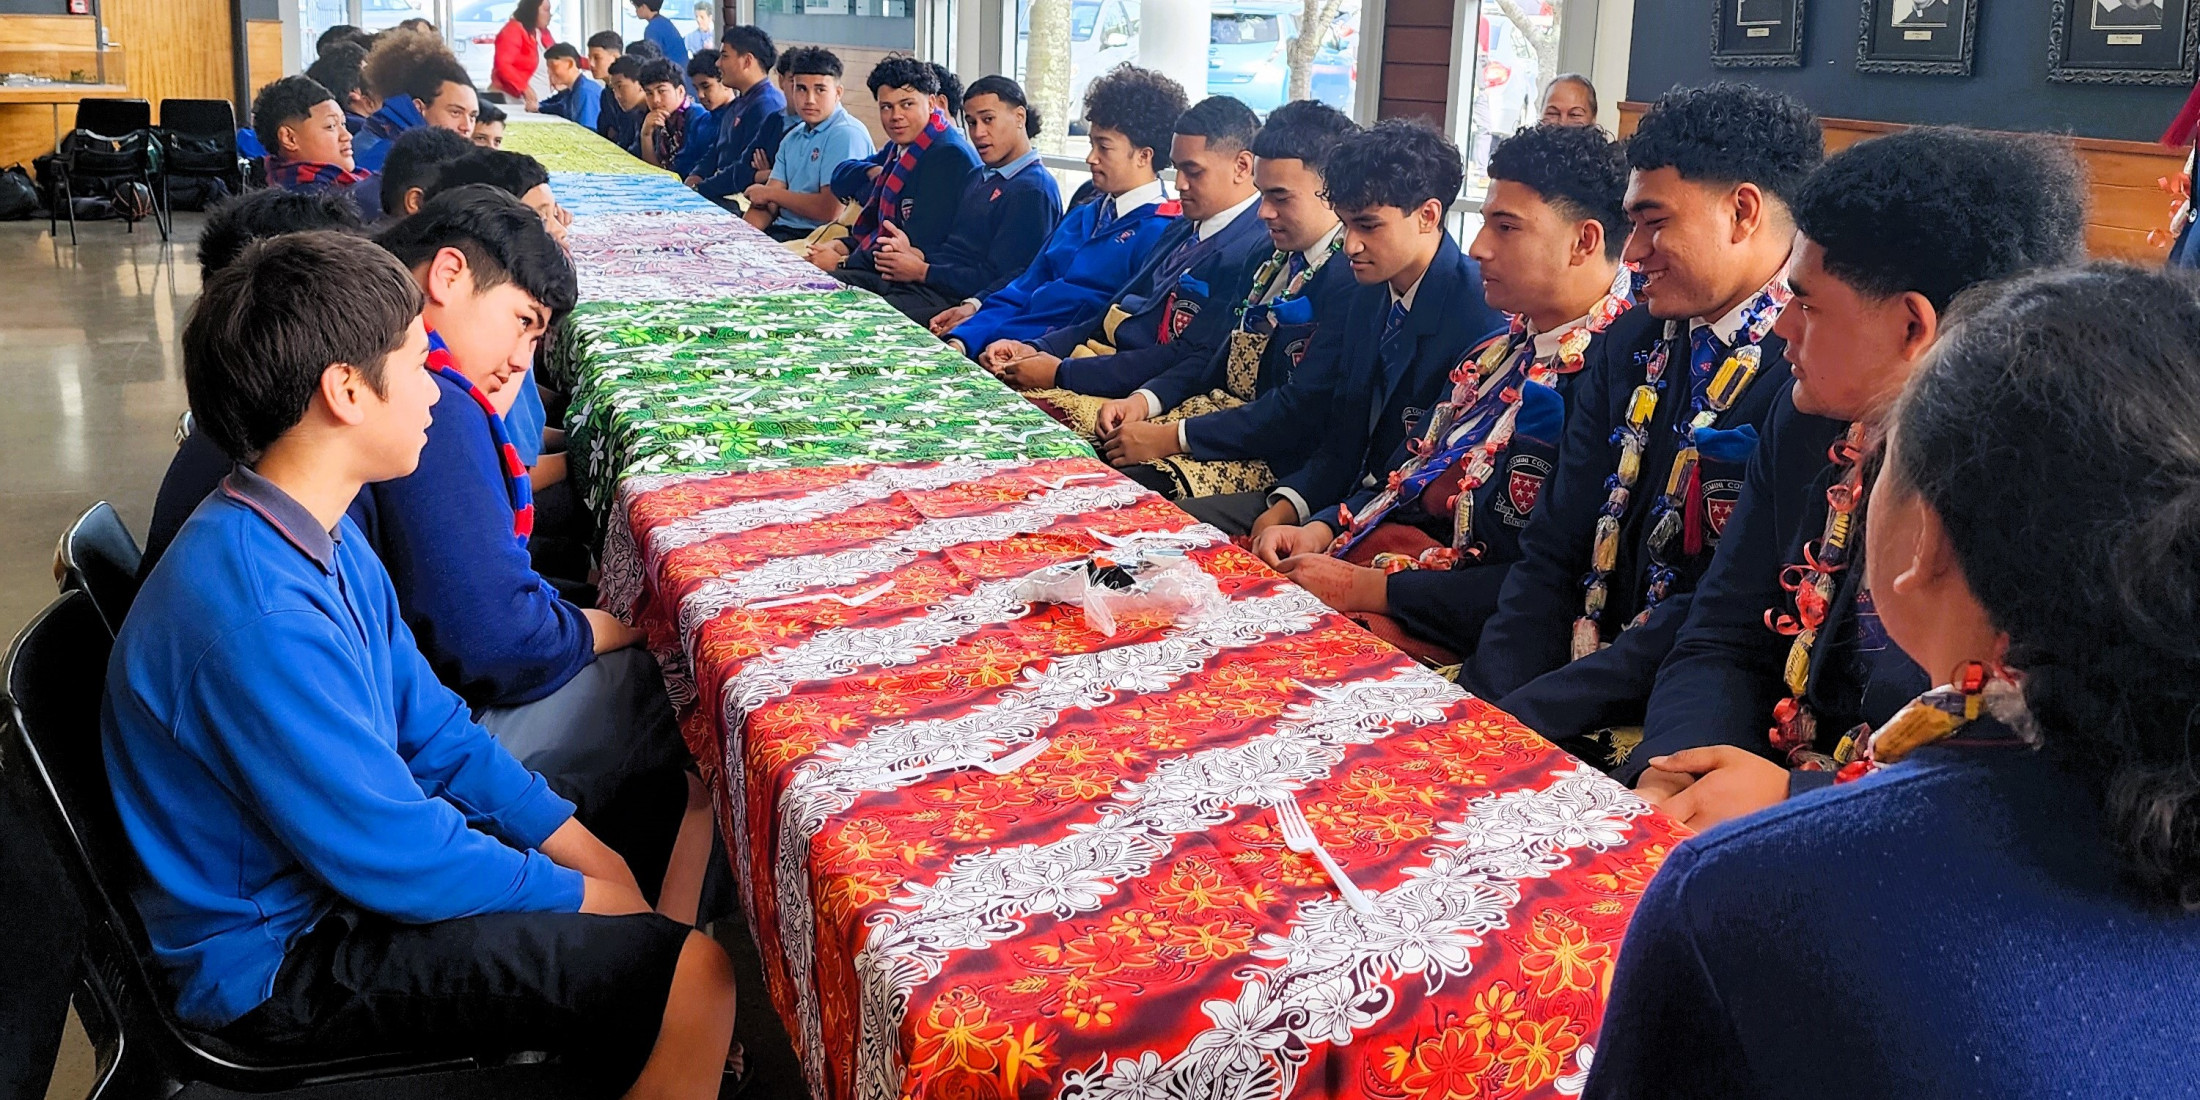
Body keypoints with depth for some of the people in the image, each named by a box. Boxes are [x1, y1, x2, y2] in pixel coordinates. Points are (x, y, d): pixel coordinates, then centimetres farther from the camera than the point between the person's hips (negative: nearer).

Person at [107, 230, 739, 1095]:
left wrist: (576, 844, 1)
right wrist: (578, 896, -12)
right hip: (281, 962, -9)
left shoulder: (324, 541, 0)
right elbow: (396, 861, -26)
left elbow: (429, 727, 7)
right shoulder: (260, 619, -31)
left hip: (335, 856, 10)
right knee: (692, 974, -15)